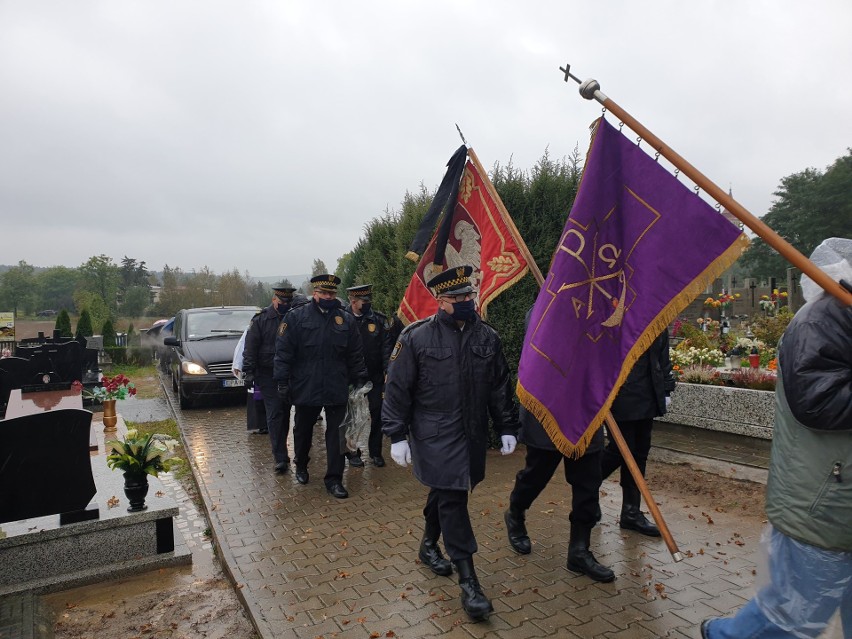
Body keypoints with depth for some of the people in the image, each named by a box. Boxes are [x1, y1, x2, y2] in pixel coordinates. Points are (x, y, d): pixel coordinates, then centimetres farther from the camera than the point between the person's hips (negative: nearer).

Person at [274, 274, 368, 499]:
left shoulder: (346, 320, 2)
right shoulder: (297, 317, -4)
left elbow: (356, 355, 6)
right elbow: (283, 352, -5)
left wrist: (360, 380, 4)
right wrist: (283, 382, -8)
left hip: (337, 390, 1)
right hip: (305, 388, -1)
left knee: (337, 434, 3)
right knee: (303, 431, 18)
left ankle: (334, 479, 14)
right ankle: (301, 466, 43)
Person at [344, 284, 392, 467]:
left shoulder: (380, 319, -3)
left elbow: (386, 348, -3)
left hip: (375, 376, 1)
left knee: (378, 414, 5)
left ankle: (375, 452, 22)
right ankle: (352, 453, 24)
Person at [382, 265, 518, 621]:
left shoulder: (487, 337, 3)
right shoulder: (416, 337, -10)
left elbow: (500, 387, 9)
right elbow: (397, 388, -7)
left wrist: (506, 428, 7)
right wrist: (397, 435, -9)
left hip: (473, 436, 5)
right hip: (435, 437, -4)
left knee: (445, 493, 18)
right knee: (452, 499, -6)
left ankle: (429, 546, 43)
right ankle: (468, 580, 4)